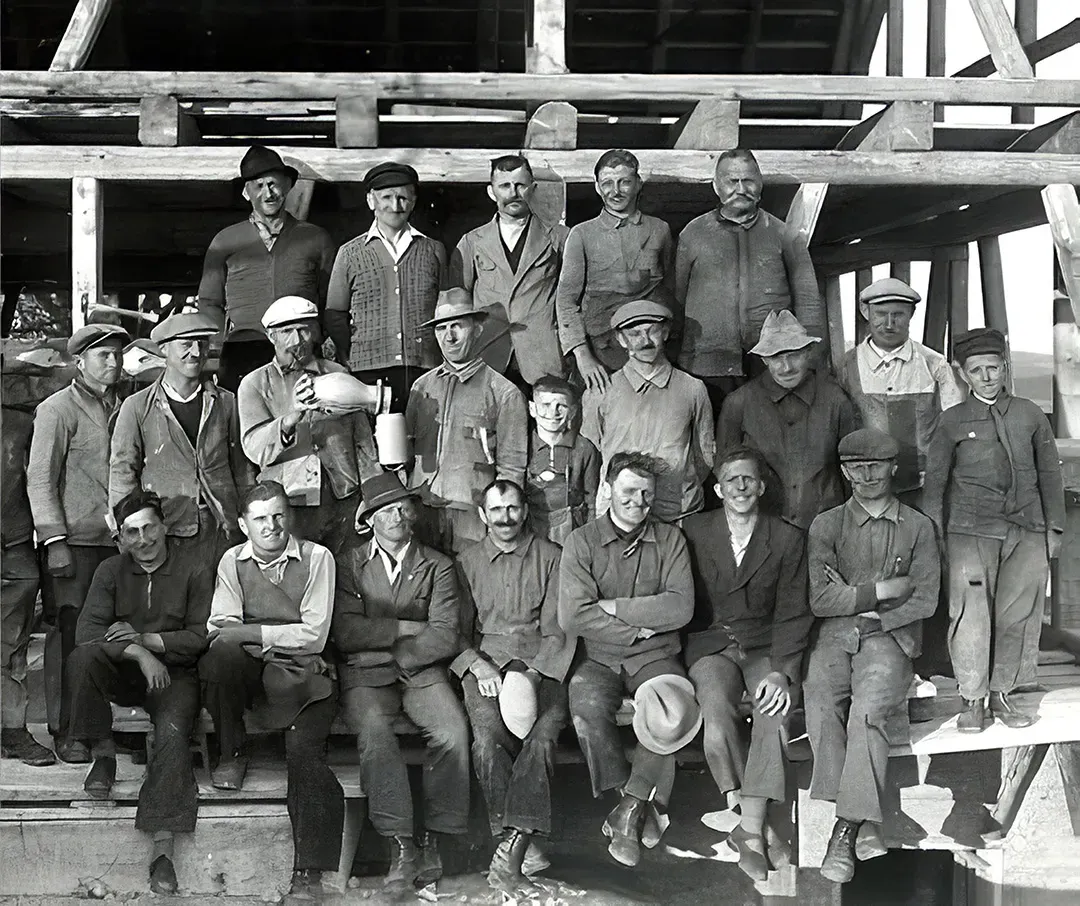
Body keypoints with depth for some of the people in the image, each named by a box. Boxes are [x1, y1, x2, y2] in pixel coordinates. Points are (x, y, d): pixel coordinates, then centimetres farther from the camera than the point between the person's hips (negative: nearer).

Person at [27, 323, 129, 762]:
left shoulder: (124, 408, 17)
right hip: (75, 541, -5)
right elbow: (40, 480, -4)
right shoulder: (56, 409, 0)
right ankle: (65, 731, 6)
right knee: (69, 635, -2)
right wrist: (54, 541, -10)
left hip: (118, 540, 5)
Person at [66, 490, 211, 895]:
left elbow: (201, 635, -6)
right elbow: (87, 629, -8)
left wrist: (147, 639, -15)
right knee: (83, 657, -29)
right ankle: (103, 752, -13)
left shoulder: (196, 572, 0)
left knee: (173, 733, -30)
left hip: (174, 673, -2)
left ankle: (163, 846, -30)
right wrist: (137, 653, -22)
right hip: (122, 673, 3)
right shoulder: (111, 571, 6)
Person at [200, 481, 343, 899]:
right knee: (222, 654, -31)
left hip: (303, 675, -2)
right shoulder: (233, 561, 10)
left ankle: (308, 872, -22)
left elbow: (314, 636, -5)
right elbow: (221, 629, -1)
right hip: (248, 672, 2)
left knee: (304, 747, -26)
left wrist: (250, 633, -10)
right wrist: (280, 639, -17)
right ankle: (232, 754, -9)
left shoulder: (317, 558, 2)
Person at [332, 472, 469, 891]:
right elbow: (344, 632, -3)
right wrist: (405, 629, -5)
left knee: (453, 730, -27)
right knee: (374, 731, -31)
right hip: (365, 674, -1)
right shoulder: (350, 564, 12)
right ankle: (401, 844, -27)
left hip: (421, 671, 1)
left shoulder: (438, 566, 11)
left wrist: (387, 647, -9)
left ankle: (433, 839, -17)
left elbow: (444, 638, -1)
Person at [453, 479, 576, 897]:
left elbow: (557, 630, 6)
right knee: (488, 734, -30)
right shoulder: (466, 562, 19)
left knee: (543, 733, -30)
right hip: (484, 661, 1)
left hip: (540, 662, -1)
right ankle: (521, 844, -24)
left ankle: (511, 852, -36)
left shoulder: (550, 557, 13)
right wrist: (479, 666, -7)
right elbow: (456, 630, 13)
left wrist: (532, 674, -10)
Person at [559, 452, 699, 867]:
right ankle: (639, 803, -13)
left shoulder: (669, 539, 7)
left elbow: (681, 607, -8)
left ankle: (629, 807, -11)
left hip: (656, 657, 1)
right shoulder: (582, 541, 2)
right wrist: (639, 627, -9)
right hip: (600, 658, 0)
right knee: (586, 704, -33)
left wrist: (615, 607, -11)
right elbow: (572, 617, -10)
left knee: (674, 710, -31)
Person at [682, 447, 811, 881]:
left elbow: (793, 613, 0)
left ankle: (750, 830, -27)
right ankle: (748, 818, -20)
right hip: (711, 641, 0)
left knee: (775, 708, -30)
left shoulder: (788, 539, 5)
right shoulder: (694, 532, 5)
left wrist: (781, 671, -13)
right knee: (717, 705, -31)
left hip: (767, 645, 1)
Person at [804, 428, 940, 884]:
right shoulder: (827, 524, 12)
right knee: (820, 703, -30)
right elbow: (820, 600, 1)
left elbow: (924, 601, 4)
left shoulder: (917, 527, 13)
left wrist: (855, 600, -2)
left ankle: (845, 828, -27)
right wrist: (881, 591, -3)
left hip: (891, 636, -1)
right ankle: (863, 819, -25)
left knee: (867, 709, -31)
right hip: (834, 637, 1)